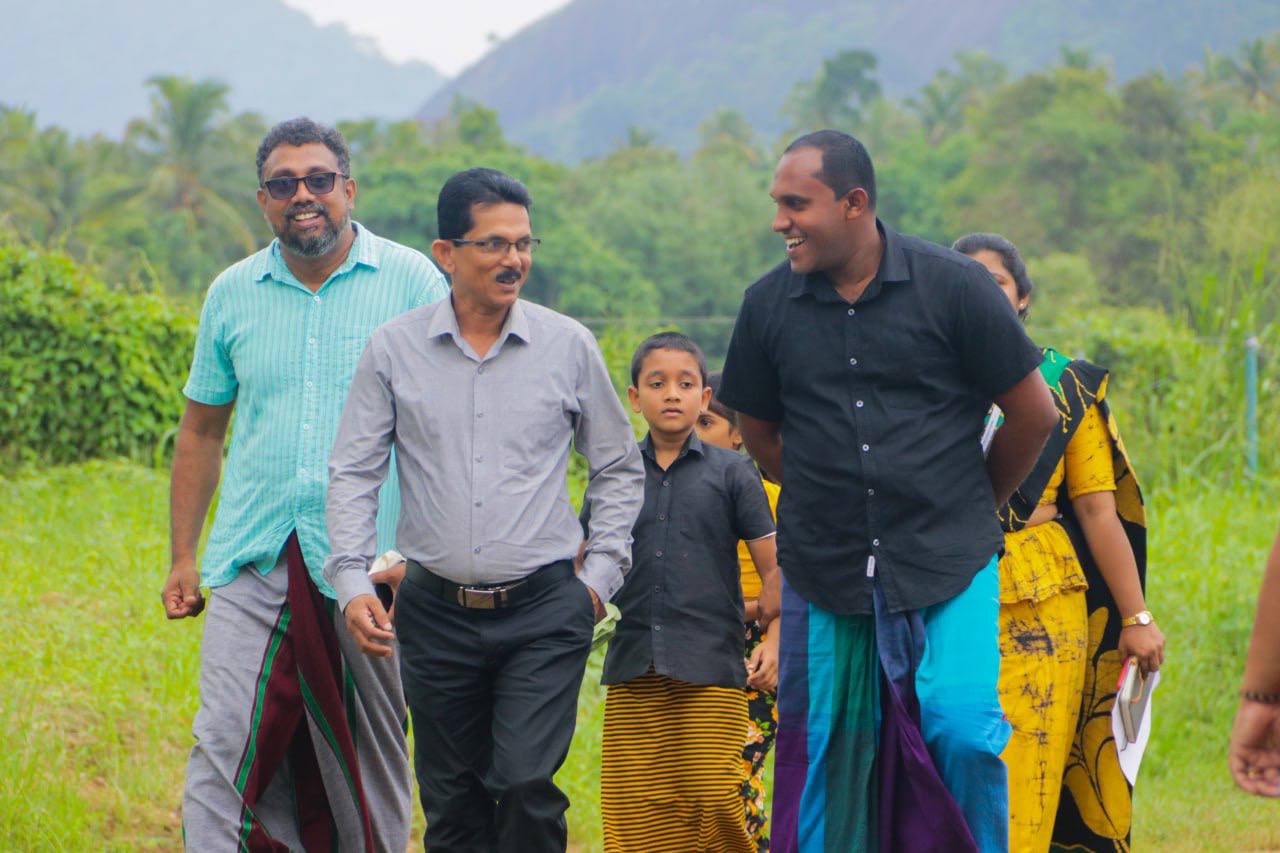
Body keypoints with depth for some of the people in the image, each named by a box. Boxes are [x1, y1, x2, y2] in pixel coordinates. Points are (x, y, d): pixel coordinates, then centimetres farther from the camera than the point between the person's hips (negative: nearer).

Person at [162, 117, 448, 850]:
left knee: (373, 755, 4)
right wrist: (183, 557, 13)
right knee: (226, 743, -8)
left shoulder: (411, 282, 1)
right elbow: (201, 431, 19)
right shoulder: (233, 294, 11)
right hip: (253, 562, 2)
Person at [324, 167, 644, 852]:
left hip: (543, 612, -1)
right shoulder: (395, 349, 2)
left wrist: (600, 577, 5)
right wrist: (352, 581, -6)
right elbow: (352, 472, 6)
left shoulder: (569, 346, 2)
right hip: (436, 609, 2)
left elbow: (619, 471, 13)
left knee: (526, 784, -15)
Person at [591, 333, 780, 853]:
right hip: (631, 673, 2)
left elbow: (775, 566, 5)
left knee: (713, 800, -9)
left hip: (711, 674, -2)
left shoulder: (731, 473, 5)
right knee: (631, 809, -2)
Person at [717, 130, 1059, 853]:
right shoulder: (770, 304, 3)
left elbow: (1035, 413, 4)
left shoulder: (953, 286, -5)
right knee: (822, 752, 2)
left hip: (948, 573, -2)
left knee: (961, 728, -16)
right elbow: (761, 433, 19)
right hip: (823, 574, 3)